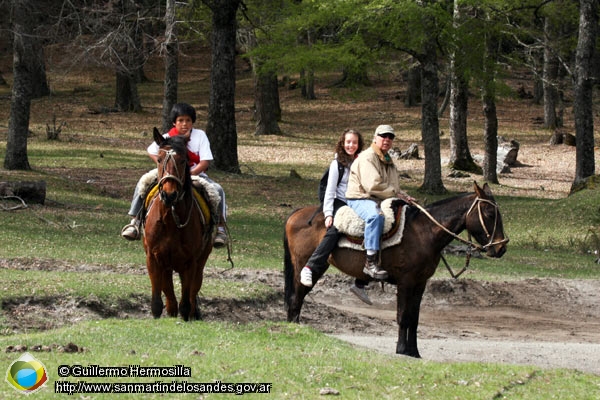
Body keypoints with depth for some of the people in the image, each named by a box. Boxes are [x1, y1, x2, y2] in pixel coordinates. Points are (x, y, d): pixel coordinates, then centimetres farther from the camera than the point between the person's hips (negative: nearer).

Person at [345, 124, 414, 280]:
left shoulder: (388, 161, 22)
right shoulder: (367, 158, -9)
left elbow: (395, 187, 31)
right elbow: (373, 186, -20)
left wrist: (404, 196, 9)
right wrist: (395, 194, -12)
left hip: (382, 201, 9)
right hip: (360, 198, -9)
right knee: (375, 215, -40)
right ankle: (371, 262, -41)